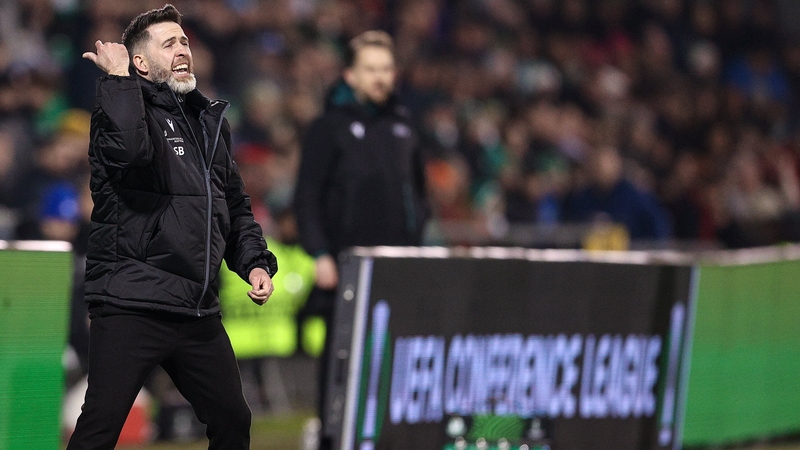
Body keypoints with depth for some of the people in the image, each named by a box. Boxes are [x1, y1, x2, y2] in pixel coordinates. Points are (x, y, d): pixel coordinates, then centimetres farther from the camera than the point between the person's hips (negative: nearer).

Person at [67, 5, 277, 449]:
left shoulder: (209, 121, 18)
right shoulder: (126, 107, -5)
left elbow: (236, 207, 26)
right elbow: (130, 148, -31)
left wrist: (255, 262, 11)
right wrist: (118, 76, -19)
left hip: (198, 312, 7)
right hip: (130, 307, -7)